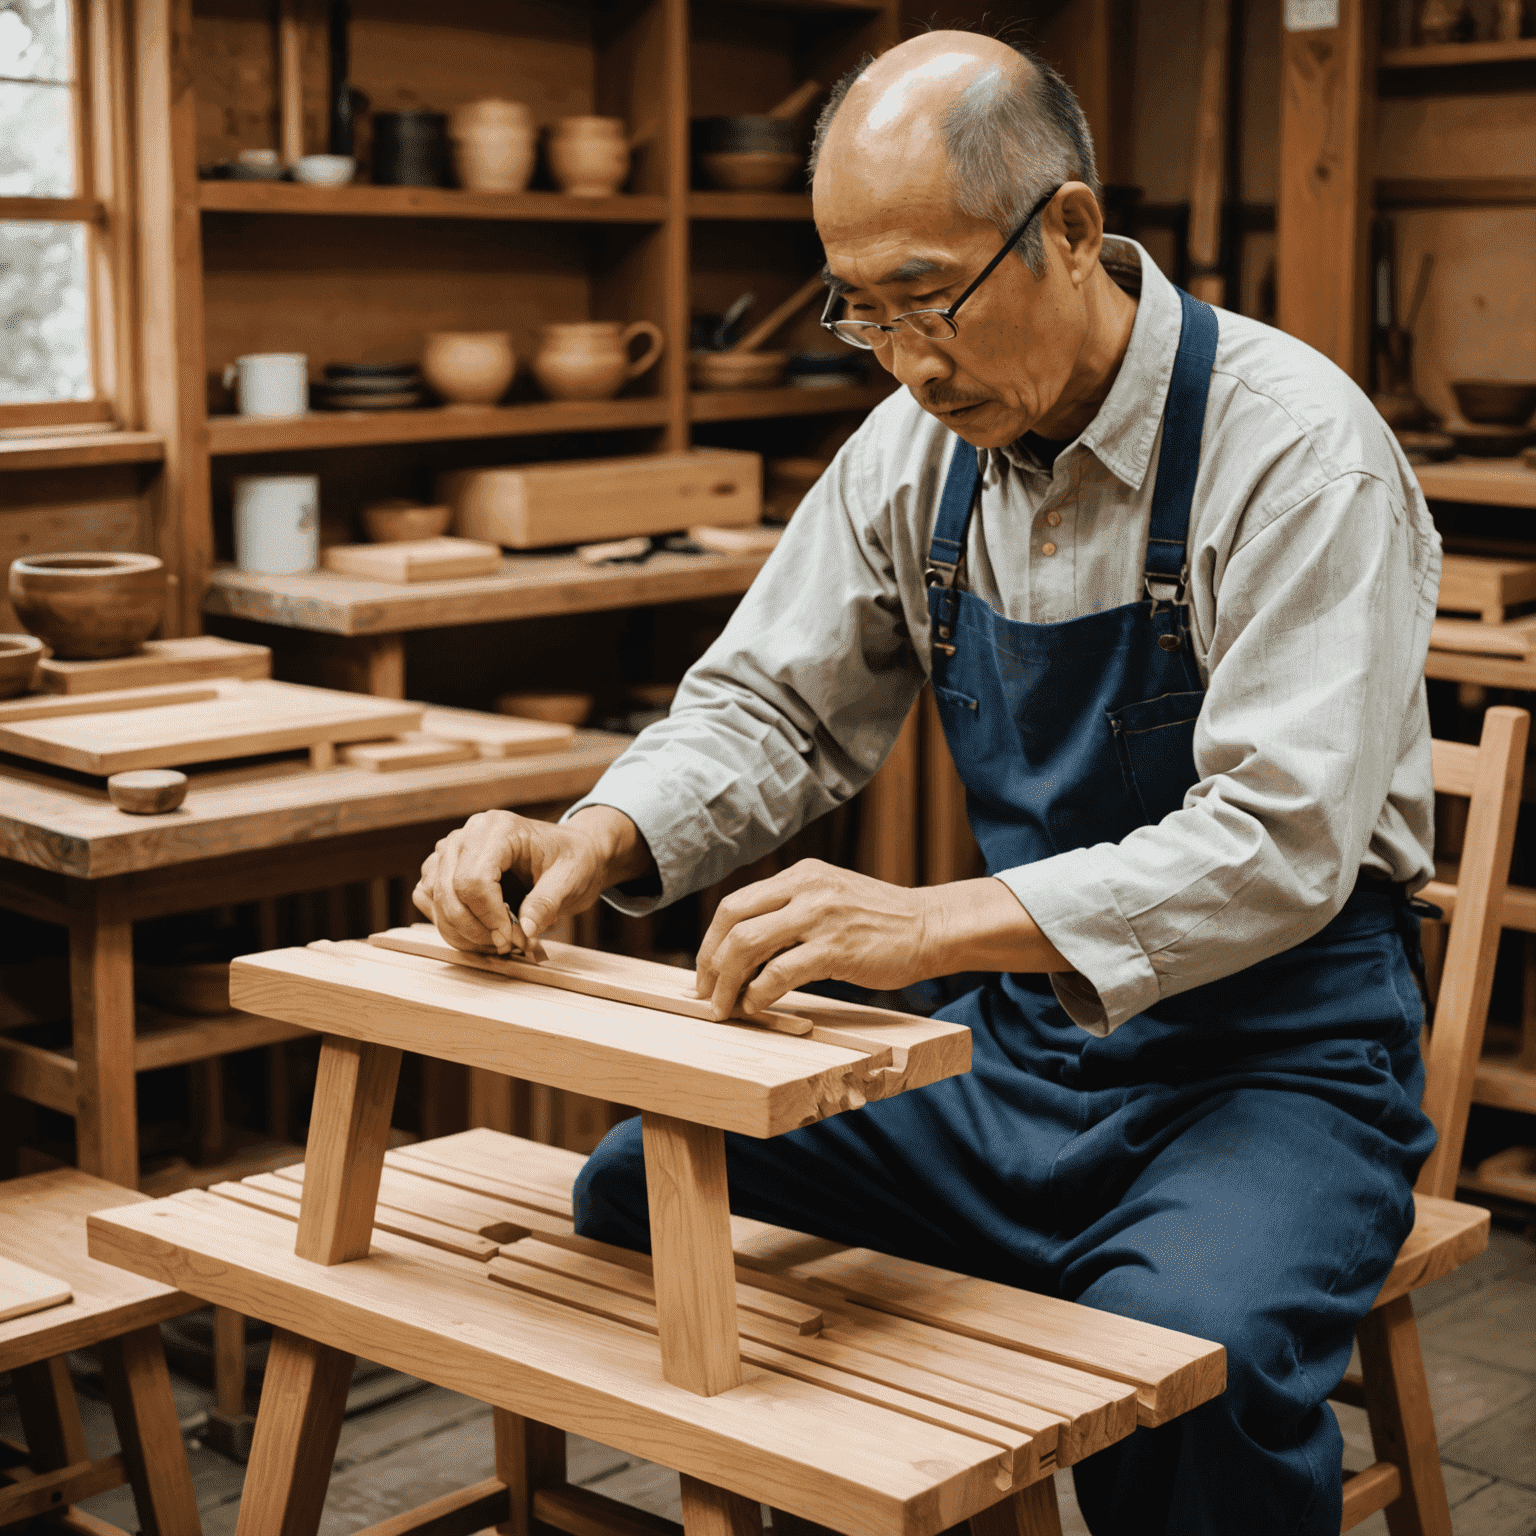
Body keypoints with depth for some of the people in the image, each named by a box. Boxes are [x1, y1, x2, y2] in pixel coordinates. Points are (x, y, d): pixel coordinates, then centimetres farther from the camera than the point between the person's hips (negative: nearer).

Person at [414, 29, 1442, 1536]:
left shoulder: (1293, 448, -19)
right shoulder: (917, 449, 1)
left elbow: (1279, 844, -26)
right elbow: (769, 707, 7)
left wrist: (933, 921, -37)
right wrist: (591, 840, -14)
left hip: (1274, 1055, -6)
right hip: (1019, 1043, 6)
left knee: (1178, 1354, -35)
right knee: (632, 1193, -8)